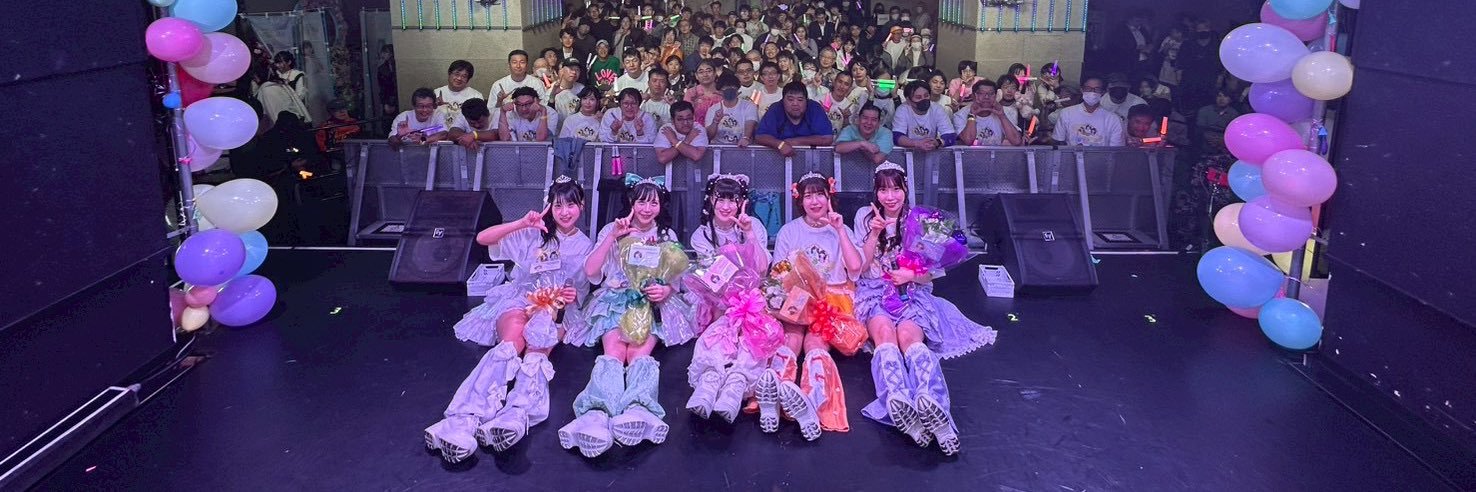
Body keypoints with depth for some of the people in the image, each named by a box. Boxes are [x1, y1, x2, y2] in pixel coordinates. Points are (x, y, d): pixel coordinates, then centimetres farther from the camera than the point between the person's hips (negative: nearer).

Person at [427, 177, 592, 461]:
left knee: (538, 345, -36)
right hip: (515, 303, -1)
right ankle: (465, 418, -56)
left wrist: (571, 296, -4)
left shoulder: (586, 247, 18)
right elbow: (482, 238, 1)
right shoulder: (533, 234, 12)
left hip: (554, 312, 2)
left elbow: (580, 293, 20)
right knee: (515, 335, -38)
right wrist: (522, 223, -12)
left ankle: (515, 417, -63)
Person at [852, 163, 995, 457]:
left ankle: (930, 401, -63)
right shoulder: (865, 217, 13)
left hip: (913, 293, 0)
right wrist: (874, 234, -7)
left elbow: (935, 271, 10)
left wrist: (912, 274, -11)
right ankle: (898, 402, -64)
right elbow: (861, 268, 6)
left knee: (908, 334, -35)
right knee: (884, 331, -35)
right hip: (875, 292, 0)